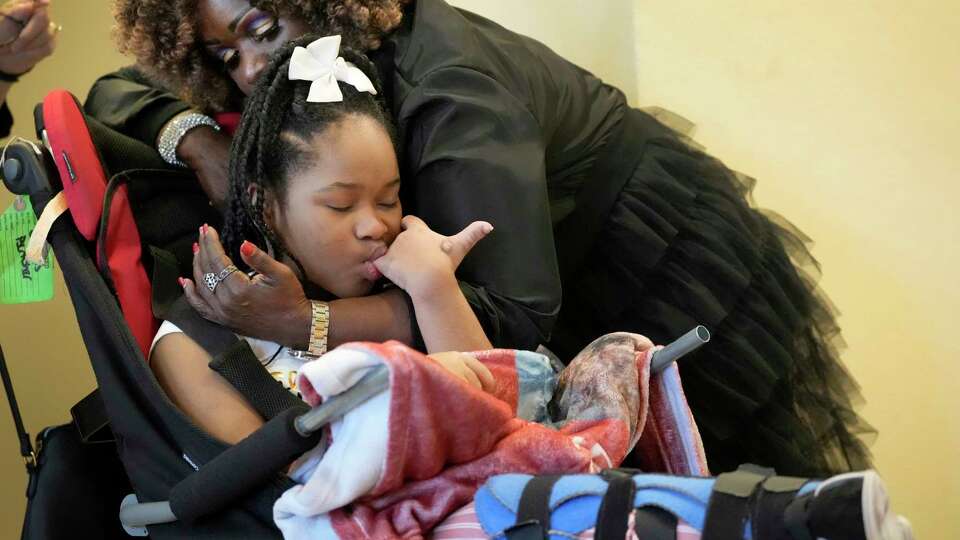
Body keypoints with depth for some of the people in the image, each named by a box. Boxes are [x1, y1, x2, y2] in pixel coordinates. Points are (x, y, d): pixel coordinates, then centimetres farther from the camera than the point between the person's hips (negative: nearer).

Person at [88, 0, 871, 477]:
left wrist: (302, 321, -47)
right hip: (587, 320, 8)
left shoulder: (444, 82, -34)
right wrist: (196, 139, -24)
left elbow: (511, 310, -42)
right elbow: (122, 92, -1)